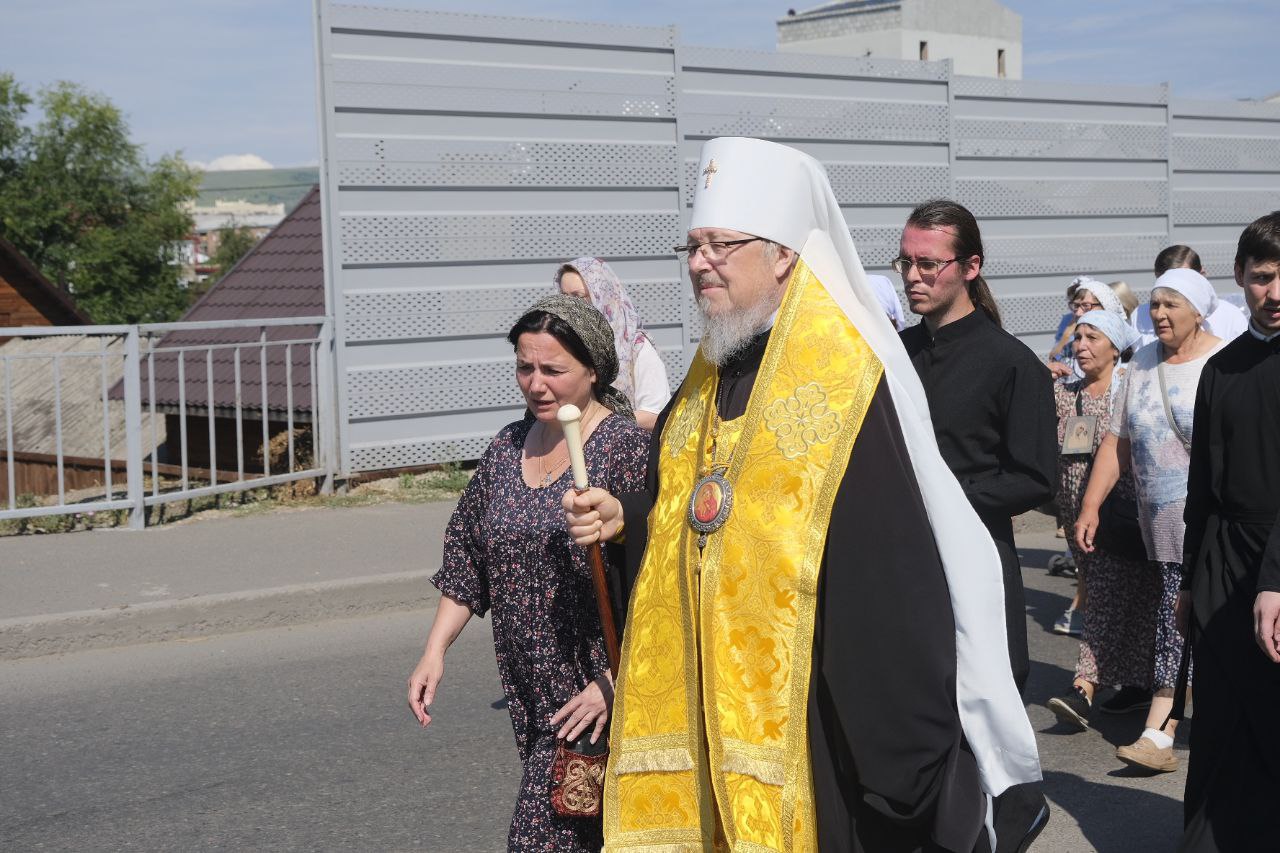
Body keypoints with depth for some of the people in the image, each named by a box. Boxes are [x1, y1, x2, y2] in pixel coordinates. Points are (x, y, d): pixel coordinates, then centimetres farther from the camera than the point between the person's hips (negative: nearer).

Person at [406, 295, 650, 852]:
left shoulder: (626, 446, -10)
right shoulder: (506, 449, 11)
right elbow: (466, 560, 18)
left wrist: (614, 682, -18)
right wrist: (435, 652, 10)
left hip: (597, 700, -6)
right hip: (531, 696, 6)